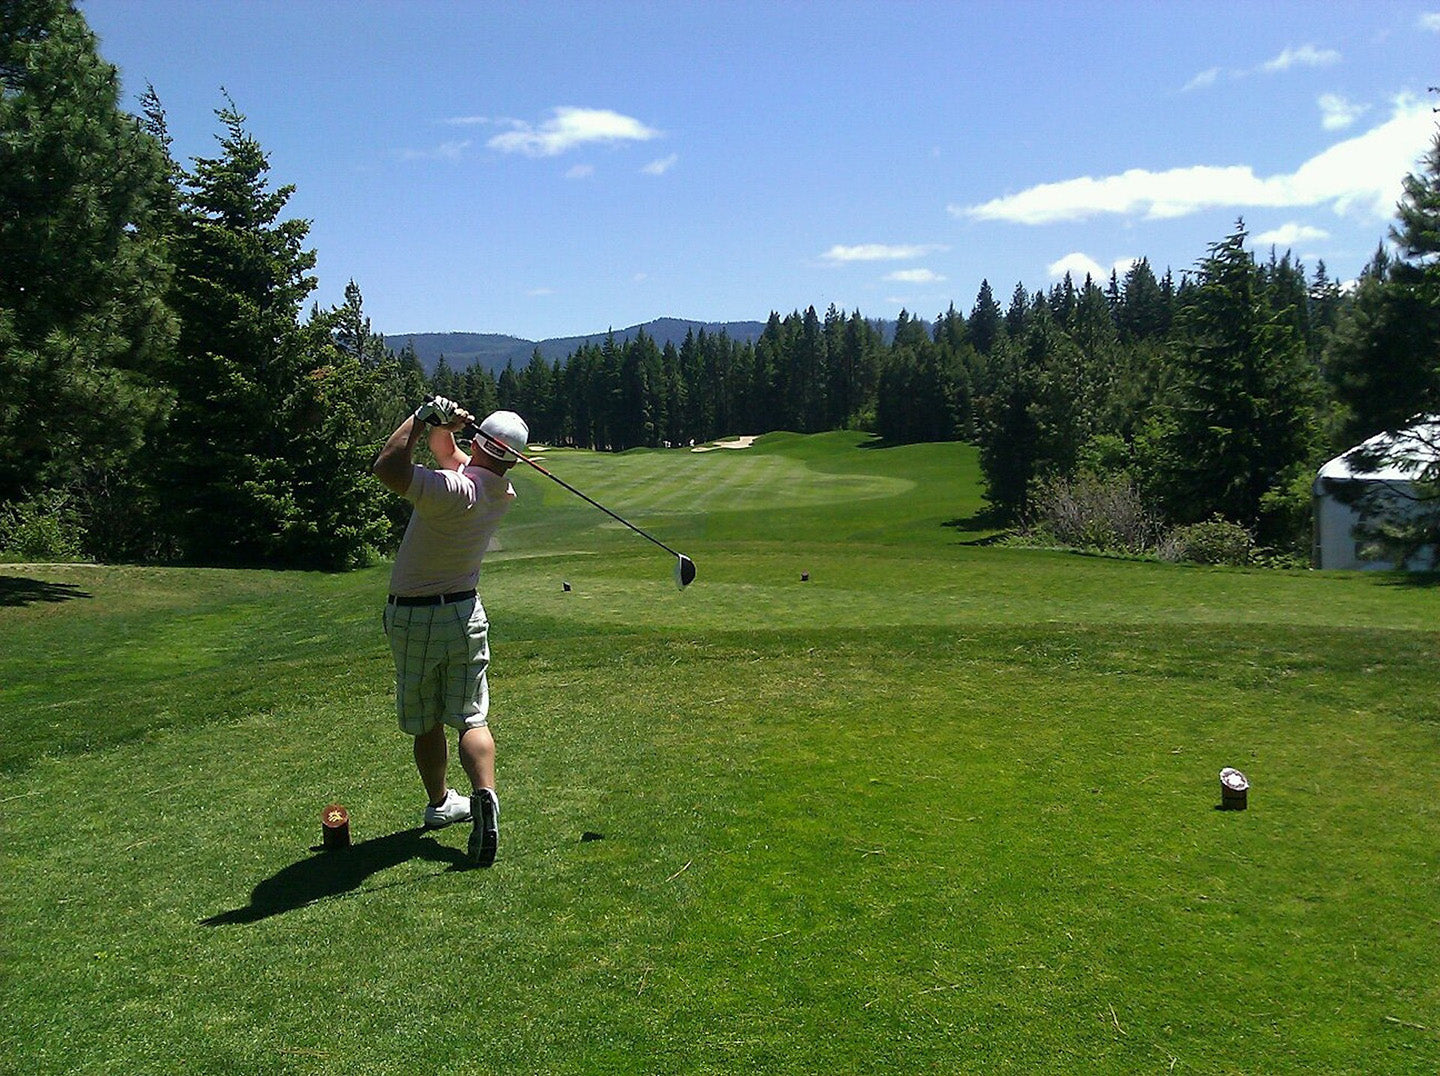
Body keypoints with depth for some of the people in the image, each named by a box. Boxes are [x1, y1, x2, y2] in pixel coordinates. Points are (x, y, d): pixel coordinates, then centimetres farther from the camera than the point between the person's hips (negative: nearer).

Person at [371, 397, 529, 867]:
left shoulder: (455, 490, -25)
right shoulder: (502, 493, -2)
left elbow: (387, 467, -35)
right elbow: (448, 451, 11)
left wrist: (423, 418, -26)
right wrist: (440, 426, -8)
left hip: (412, 618, -4)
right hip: (465, 613, 4)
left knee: (425, 722, 13)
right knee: (470, 716, 2)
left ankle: (439, 802, 29)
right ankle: (484, 794, -21)